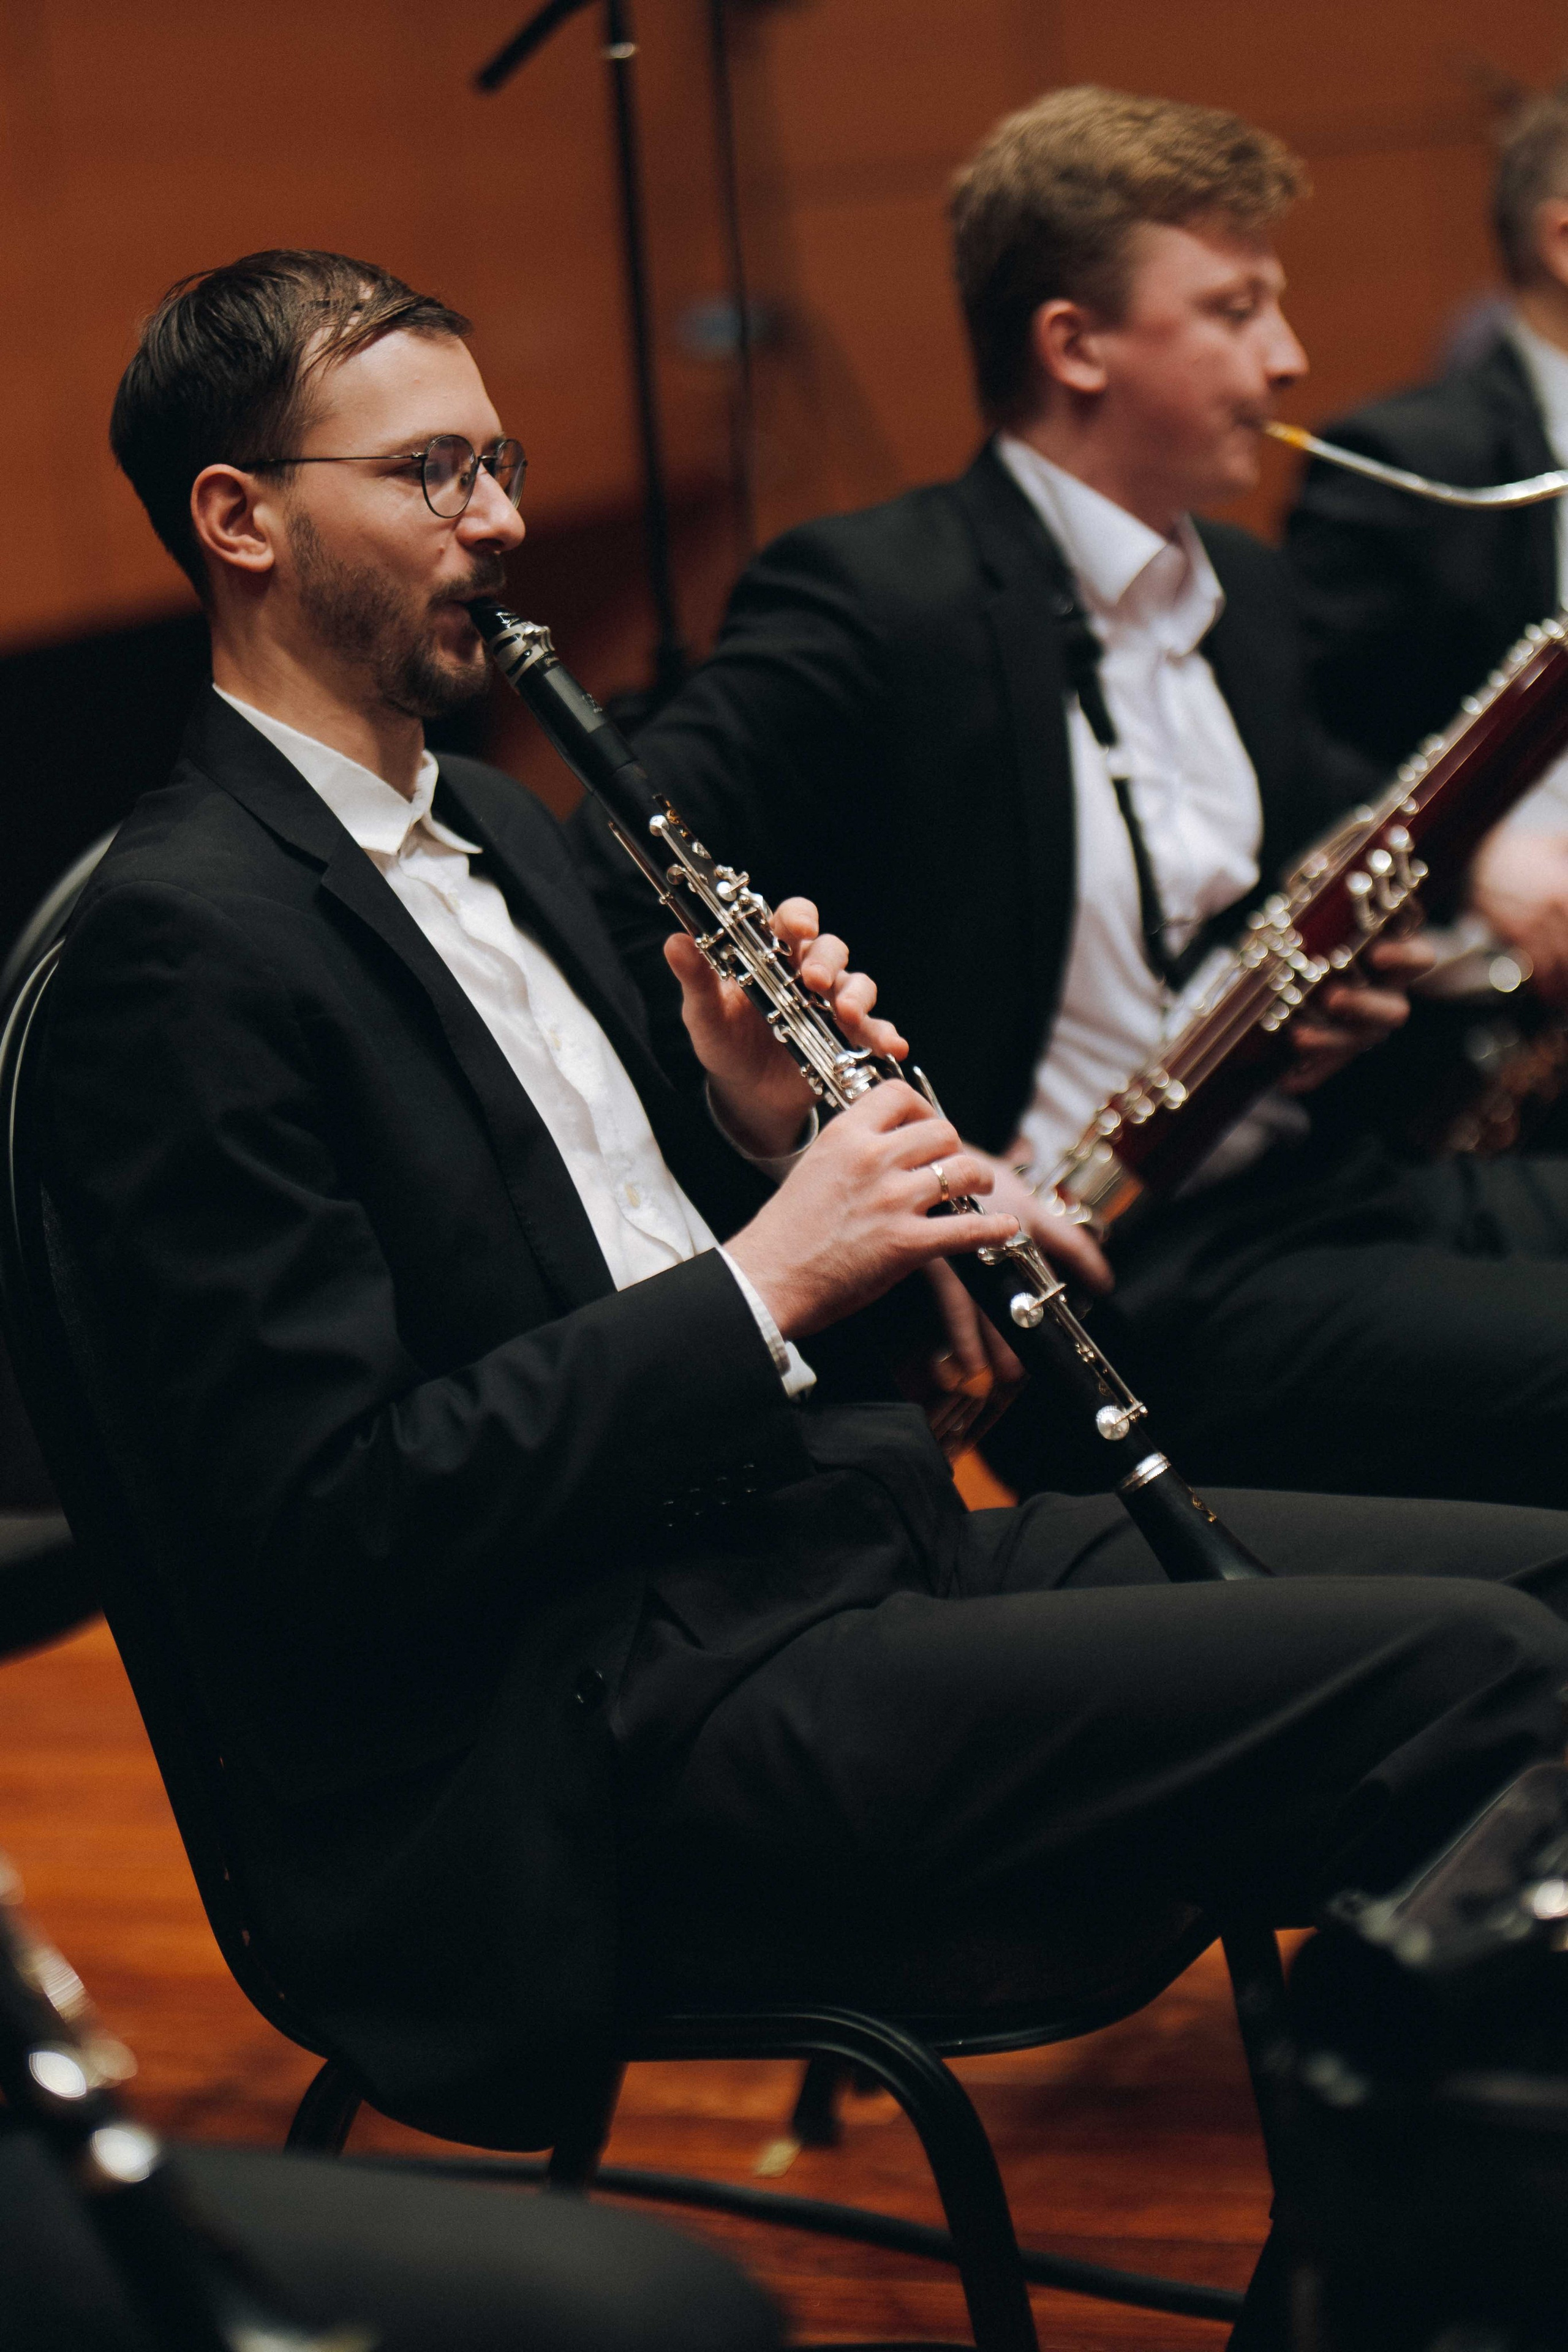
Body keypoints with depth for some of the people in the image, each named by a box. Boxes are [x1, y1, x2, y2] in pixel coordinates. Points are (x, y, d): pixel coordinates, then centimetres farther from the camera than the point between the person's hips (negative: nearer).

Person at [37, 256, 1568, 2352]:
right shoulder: (190, 942, -12)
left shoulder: (490, 825, 18)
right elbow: (334, 1517, -18)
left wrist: (761, 1133, 2)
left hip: (813, 1535, 10)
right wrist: (763, 1277, -17)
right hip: (610, 1736, -10)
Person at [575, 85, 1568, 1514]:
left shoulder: (1242, 592, 17)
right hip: (1118, 1289, -8)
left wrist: (1356, 965, 4)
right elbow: (614, 905, -18)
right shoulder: (876, 601, -10)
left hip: (1320, 1179, 9)